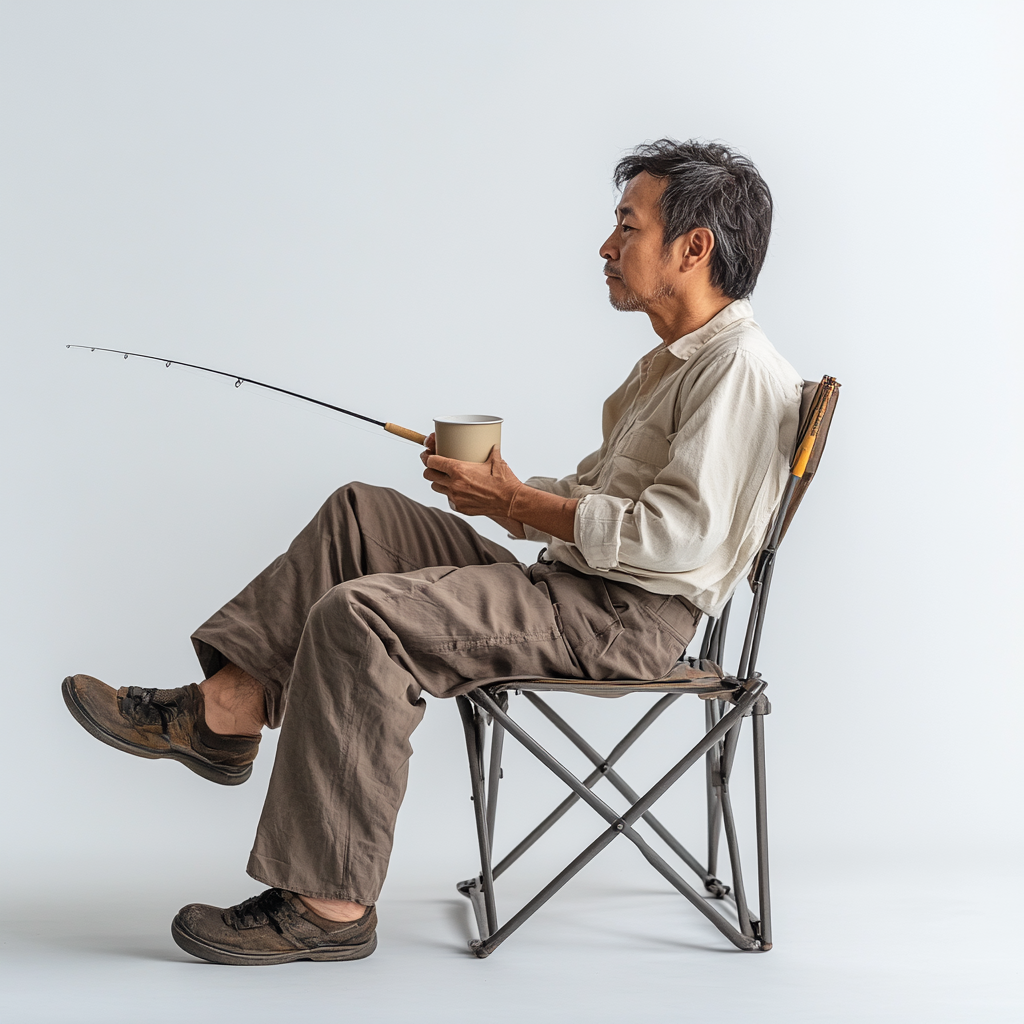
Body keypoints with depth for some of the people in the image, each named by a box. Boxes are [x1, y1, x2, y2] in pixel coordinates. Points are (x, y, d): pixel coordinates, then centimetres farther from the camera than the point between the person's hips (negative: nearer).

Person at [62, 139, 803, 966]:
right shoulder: (675, 362, 22)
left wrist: (514, 503, -16)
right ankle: (224, 712, 2)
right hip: (573, 591, 11)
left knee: (361, 617, -23)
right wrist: (503, 487, 4)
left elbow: (675, 533, -23)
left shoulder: (741, 369, -12)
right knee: (366, 513, 9)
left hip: (628, 620, -11)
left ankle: (332, 906, -19)